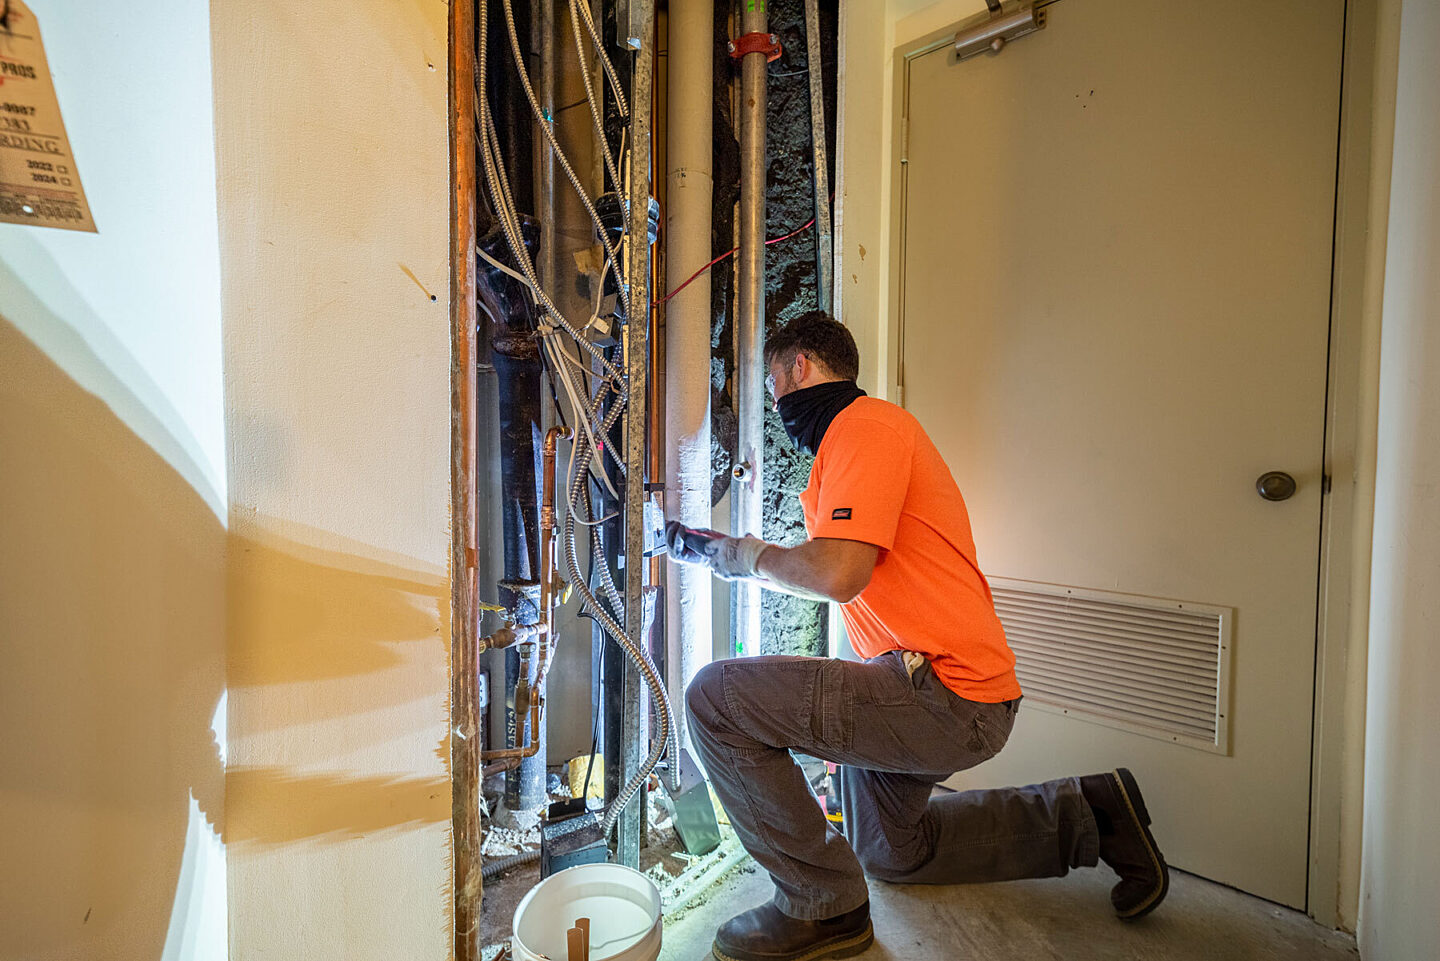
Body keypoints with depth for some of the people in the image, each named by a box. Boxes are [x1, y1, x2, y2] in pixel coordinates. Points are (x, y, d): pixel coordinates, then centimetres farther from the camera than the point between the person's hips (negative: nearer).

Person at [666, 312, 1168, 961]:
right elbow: (821, 573, 22)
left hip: (946, 699, -11)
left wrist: (748, 555, -8)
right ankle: (1084, 815, 29)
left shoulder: (865, 426, -14)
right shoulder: (853, 436, 19)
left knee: (717, 696, -18)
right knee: (887, 851, 28)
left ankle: (821, 906, -3)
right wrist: (715, 549, 21)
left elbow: (837, 574, -28)